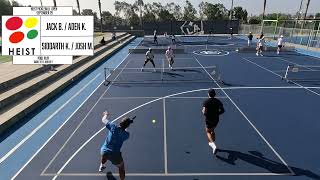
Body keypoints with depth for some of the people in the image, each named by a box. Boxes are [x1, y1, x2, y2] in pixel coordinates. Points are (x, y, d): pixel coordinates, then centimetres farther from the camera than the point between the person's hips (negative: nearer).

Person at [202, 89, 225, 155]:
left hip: (209, 120, -5)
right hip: (216, 119, 5)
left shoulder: (206, 102, -16)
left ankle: (213, 145, -6)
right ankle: (212, 143, 39)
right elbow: (222, 110, 1)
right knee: (212, 130, 27)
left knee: (208, 132, 12)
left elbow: (205, 112, -23)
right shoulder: (218, 101, -2)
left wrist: (203, 111, -1)